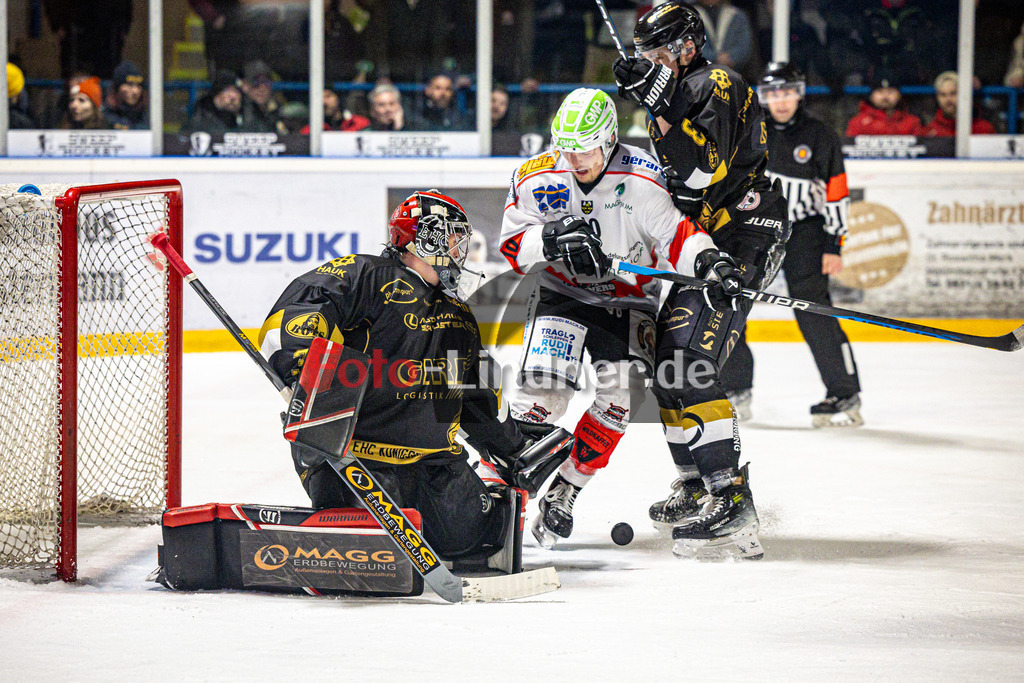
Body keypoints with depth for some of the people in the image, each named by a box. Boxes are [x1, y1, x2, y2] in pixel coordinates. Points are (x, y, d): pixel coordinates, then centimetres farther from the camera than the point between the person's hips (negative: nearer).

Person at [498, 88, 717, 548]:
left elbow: (675, 234, -17)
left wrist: (704, 260, -37)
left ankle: (565, 490, 4)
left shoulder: (641, 181, -19)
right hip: (562, 294, 0)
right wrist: (552, 239, -28)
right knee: (542, 387, -20)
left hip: (627, 300, 0)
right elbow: (512, 247, -8)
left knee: (621, 397, -14)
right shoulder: (538, 179, -12)